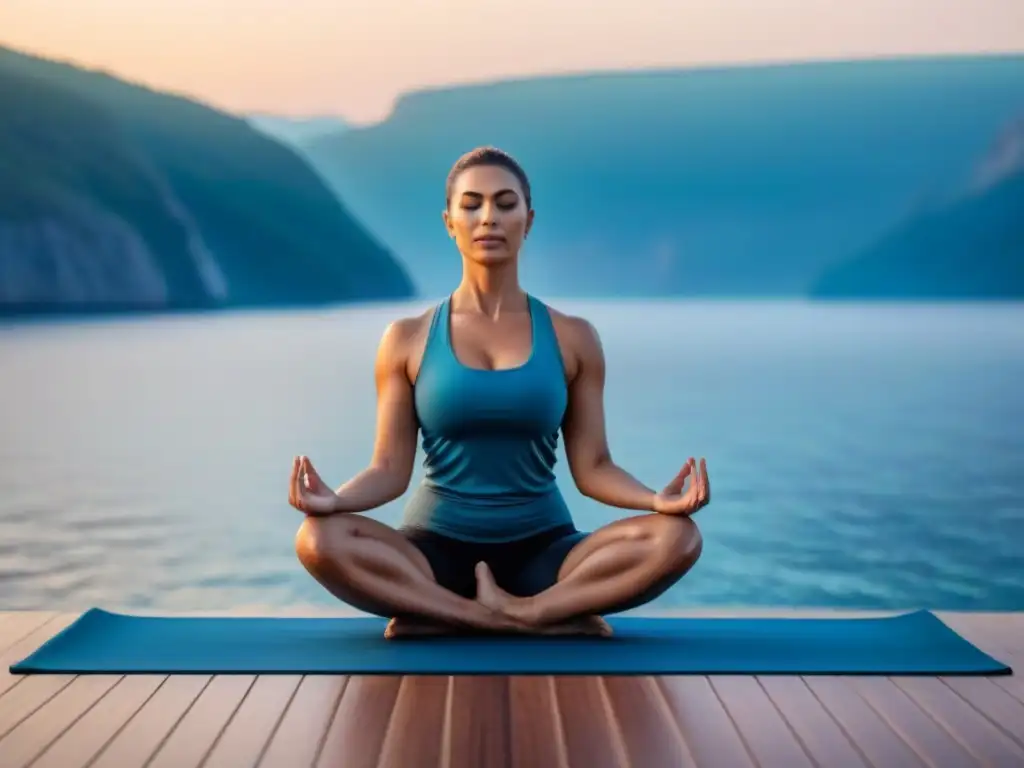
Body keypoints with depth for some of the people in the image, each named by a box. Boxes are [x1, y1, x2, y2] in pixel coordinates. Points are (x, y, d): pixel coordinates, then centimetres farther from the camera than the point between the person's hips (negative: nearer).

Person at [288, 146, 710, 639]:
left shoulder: (572, 338, 5)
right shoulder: (408, 339, 3)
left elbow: (592, 467, 2)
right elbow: (391, 470, 0)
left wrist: (658, 499, -18)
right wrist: (335, 499, -22)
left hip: (543, 550, 1)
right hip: (436, 549, -1)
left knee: (676, 538, -27)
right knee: (320, 539, -31)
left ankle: (438, 618, -24)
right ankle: (554, 618, -25)